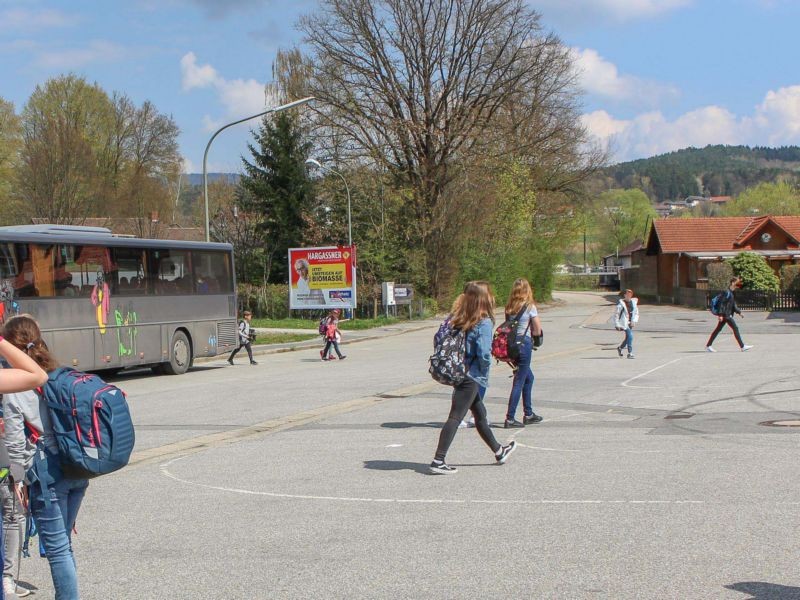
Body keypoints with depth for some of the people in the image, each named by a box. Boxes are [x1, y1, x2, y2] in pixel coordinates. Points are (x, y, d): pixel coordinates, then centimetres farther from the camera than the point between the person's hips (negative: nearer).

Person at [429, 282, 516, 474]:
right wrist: (485, 371, -4)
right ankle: (438, 461, -12)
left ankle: (499, 452, 38)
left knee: (480, 413, 21)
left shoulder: (455, 318, 4)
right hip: (471, 376, -8)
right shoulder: (484, 323, -15)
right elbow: (484, 352, -21)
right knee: (455, 418, -8)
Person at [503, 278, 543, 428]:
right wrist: (529, 332, 10)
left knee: (529, 378, 22)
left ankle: (528, 414, 29)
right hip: (524, 344, -7)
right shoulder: (530, 307, -9)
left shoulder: (509, 307, 6)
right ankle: (510, 418, -4)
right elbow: (538, 331, -6)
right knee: (519, 382, -2)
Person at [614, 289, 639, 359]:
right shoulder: (621, 303, -10)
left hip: (630, 323, 7)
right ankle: (630, 353, -12)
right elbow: (616, 314, -7)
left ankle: (620, 348, 40)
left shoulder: (633, 302, 7)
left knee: (628, 338, 15)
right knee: (630, 336, -17)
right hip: (624, 323, -7)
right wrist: (617, 325, -9)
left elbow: (636, 313, 13)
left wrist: (634, 321, -3)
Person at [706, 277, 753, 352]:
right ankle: (742, 346, -1)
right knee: (735, 328, -6)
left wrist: (739, 312, 19)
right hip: (726, 315, -10)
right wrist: (720, 314, -23)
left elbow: (733, 305, 23)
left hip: (728, 314, 10)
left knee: (718, 329, 10)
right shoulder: (727, 292, -14)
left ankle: (708, 346, 12)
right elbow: (722, 303, -19)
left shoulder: (731, 293, 16)